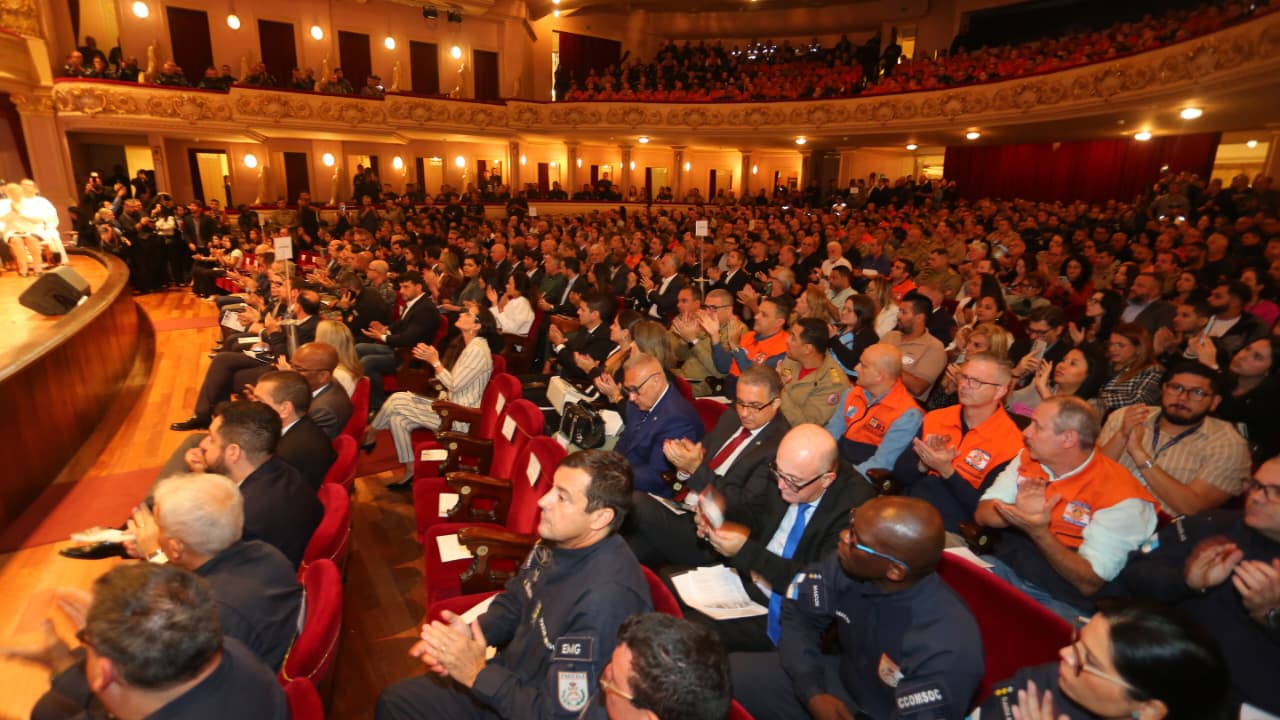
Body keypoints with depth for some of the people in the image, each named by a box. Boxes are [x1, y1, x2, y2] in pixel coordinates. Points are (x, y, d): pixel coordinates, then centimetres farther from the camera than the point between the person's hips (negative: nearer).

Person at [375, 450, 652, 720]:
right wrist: (471, 633, -11)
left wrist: (478, 674, -22)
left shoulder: (605, 601, -34)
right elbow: (514, 602, 7)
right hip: (509, 676, 7)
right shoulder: (560, 540, -10)